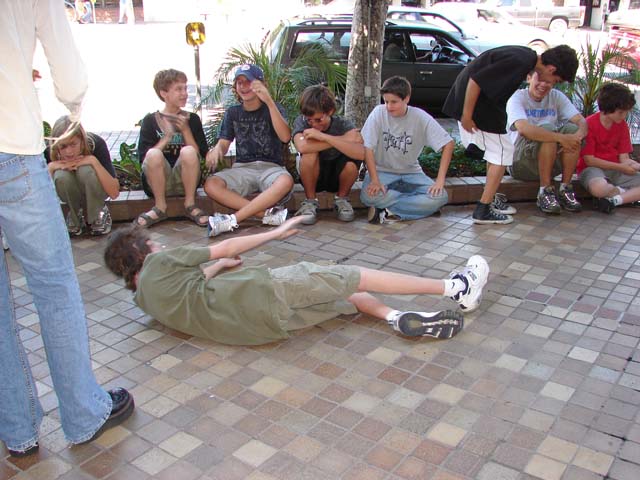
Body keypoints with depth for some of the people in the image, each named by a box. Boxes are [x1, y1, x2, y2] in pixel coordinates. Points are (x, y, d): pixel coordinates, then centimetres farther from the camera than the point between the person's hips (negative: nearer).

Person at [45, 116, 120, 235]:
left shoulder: (96, 144, -28)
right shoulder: (49, 152, -23)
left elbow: (114, 193, -32)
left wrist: (94, 161, -40)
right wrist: (50, 168, -34)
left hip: (94, 190, -1)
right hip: (70, 192, 2)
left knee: (86, 170, -35)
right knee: (61, 175, -33)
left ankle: (99, 213, -8)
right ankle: (75, 215, -5)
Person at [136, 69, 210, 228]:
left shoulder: (192, 119, 10)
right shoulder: (150, 120, 6)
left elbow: (200, 154, 1)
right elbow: (143, 158, -4)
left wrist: (186, 130, -8)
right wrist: (166, 138, -12)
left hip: (185, 180, 1)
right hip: (158, 183, 0)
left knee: (188, 152, -29)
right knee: (154, 154, -31)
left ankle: (190, 205, -13)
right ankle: (160, 207, -13)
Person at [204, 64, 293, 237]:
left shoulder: (273, 108, 5)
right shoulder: (232, 113, 14)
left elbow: (285, 137, -13)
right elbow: (224, 144, 9)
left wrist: (269, 101, -21)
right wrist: (216, 150, -18)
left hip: (270, 167, -2)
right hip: (242, 168, 2)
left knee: (286, 181, -38)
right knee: (211, 185, -28)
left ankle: (233, 219, -37)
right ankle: (268, 213, -30)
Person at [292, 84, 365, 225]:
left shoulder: (343, 124, -17)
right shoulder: (301, 122, -17)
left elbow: (360, 153, -37)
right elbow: (302, 147, -40)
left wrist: (323, 136, -40)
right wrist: (342, 139, -33)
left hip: (338, 176, 0)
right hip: (312, 177, 0)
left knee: (351, 163, -32)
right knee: (310, 153, -31)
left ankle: (341, 199, -1)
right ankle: (310, 201, -9)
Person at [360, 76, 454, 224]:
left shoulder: (420, 117, -11)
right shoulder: (378, 113, -13)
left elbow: (448, 144, -10)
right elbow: (368, 148, -14)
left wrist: (440, 180, -18)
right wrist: (375, 180, -25)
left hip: (411, 173, 2)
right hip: (382, 171, -1)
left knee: (440, 197, -24)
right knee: (369, 196, -34)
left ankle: (388, 210, -19)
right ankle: (417, 206, -14)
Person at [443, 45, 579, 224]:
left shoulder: (526, 56, 7)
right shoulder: (520, 62, -23)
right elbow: (475, 81, -27)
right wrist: (466, 116, -21)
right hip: (473, 101, -10)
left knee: (496, 149, 18)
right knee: (502, 152, -4)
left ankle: (491, 199, 28)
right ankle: (483, 210, -2)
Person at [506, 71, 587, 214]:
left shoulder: (556, 96, 6)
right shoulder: (517, 98, -9)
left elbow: (581, 121, -7)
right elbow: (523, 128, -30)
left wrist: (578, 136, -31)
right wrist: (560, 138, -36)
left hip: (552, 163, 5)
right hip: (520, 163, -5)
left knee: (573, 129, -17)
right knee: (547, 129, -27)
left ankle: (565, 189, -13)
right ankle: (545, 192, -22)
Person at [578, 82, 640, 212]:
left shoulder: (622, 125, 7)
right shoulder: (589, 124, -13)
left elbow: (624, 158, 5)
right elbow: (589, 160, -15)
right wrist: (620, 167, -17)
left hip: (616, 170, 6)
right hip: (592, 168, -6)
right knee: (598, 188, -41)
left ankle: (614, 200, -23)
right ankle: (629, 194, -10)